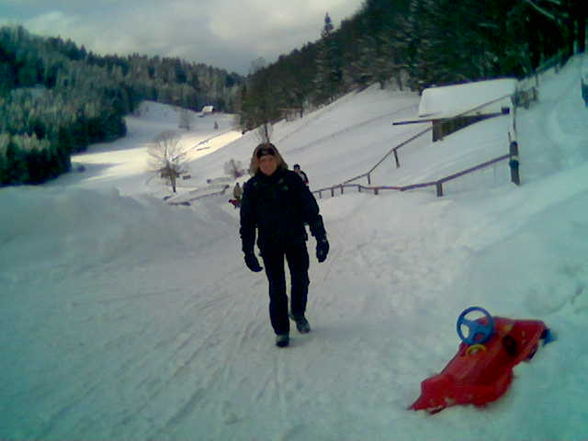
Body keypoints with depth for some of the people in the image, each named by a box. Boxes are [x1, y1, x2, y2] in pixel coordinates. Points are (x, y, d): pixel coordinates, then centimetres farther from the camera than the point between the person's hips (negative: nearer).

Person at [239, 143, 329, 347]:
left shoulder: (291, 179, -7)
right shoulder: (252, 187, -3)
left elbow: (310, 208, -5)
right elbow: (247, 222, 2)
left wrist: (321, 237, -8)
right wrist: (248, 252, 0)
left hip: (295, 239, 0)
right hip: (269, 244, 0)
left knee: (301, 279, 8)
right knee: (276, 287, 1)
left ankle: (298, 313, 37)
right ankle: (281, 331, 14)